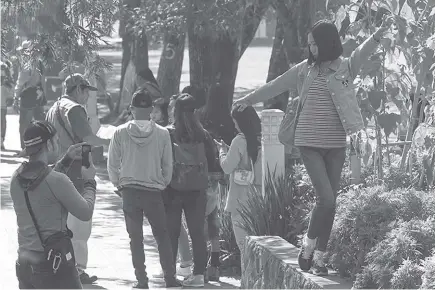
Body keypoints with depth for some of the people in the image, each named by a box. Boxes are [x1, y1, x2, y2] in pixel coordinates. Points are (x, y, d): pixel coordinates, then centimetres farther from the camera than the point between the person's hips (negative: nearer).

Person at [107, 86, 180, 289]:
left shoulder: (120, 133, -7)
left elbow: (112, 164, -2)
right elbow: (168, 166, 1)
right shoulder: (162, 134, -6)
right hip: (154, 191, 0)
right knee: (162, 236, 12)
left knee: (135, 237, 9)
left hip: (129, 191, 0)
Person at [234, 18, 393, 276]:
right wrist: (249, 100, 25)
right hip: (310, 143, -1)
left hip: (336, 144, 1)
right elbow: (275, 86, 14)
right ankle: (308, 245, 7)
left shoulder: (346, 68, 0)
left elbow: (364, 51, -19)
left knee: (331, 203, 4)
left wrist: (379, 34, -38)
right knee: (326, 199, -13)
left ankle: (319, 256, 13)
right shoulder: (305, 70, 2)